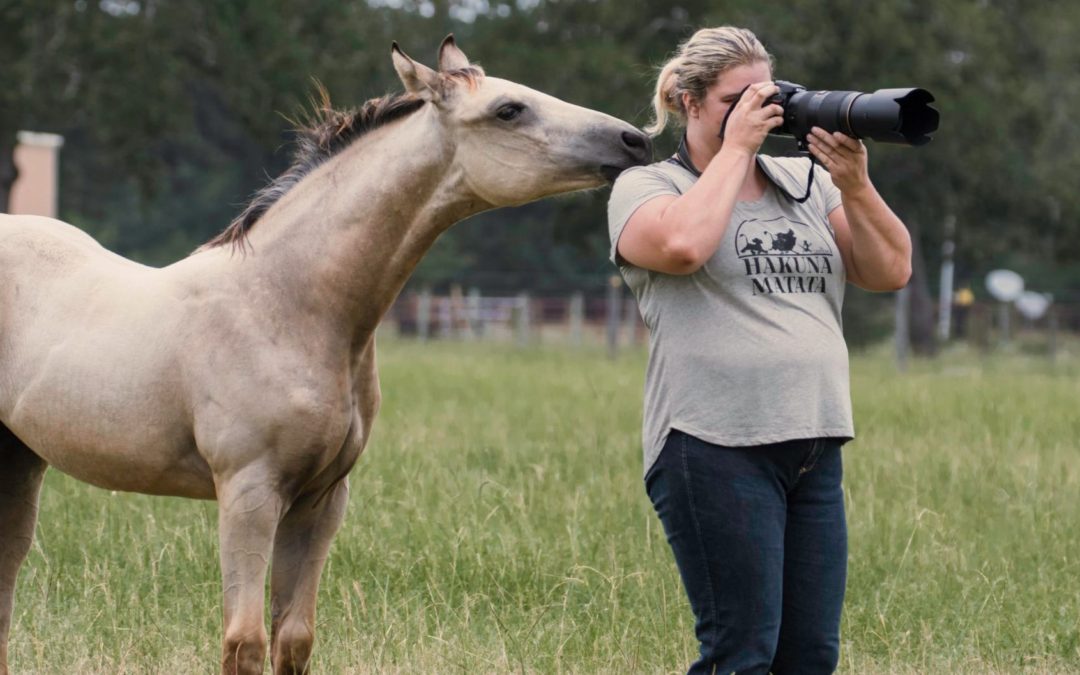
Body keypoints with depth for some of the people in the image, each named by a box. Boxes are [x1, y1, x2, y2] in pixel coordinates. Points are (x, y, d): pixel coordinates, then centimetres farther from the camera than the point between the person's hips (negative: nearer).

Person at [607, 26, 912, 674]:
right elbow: (682, 245, -20)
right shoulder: (646, 186, 3)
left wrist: (855, 186, -6)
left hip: (815, 447, 6)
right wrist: (736, 148, -9)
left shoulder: (805, 181, 17)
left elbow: (891, 271, 9)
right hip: (715, 447, -6)